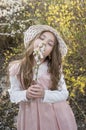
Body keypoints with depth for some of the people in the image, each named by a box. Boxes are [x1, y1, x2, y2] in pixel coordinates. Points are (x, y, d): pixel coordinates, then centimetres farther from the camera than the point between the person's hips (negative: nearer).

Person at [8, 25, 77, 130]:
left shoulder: (55, 68, -5)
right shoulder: (17, 68, -5)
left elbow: (64, 93, -4)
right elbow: (13, 94, 1)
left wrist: (44, 94, -19)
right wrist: (26, 94, -19)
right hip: (31, 116, 0)